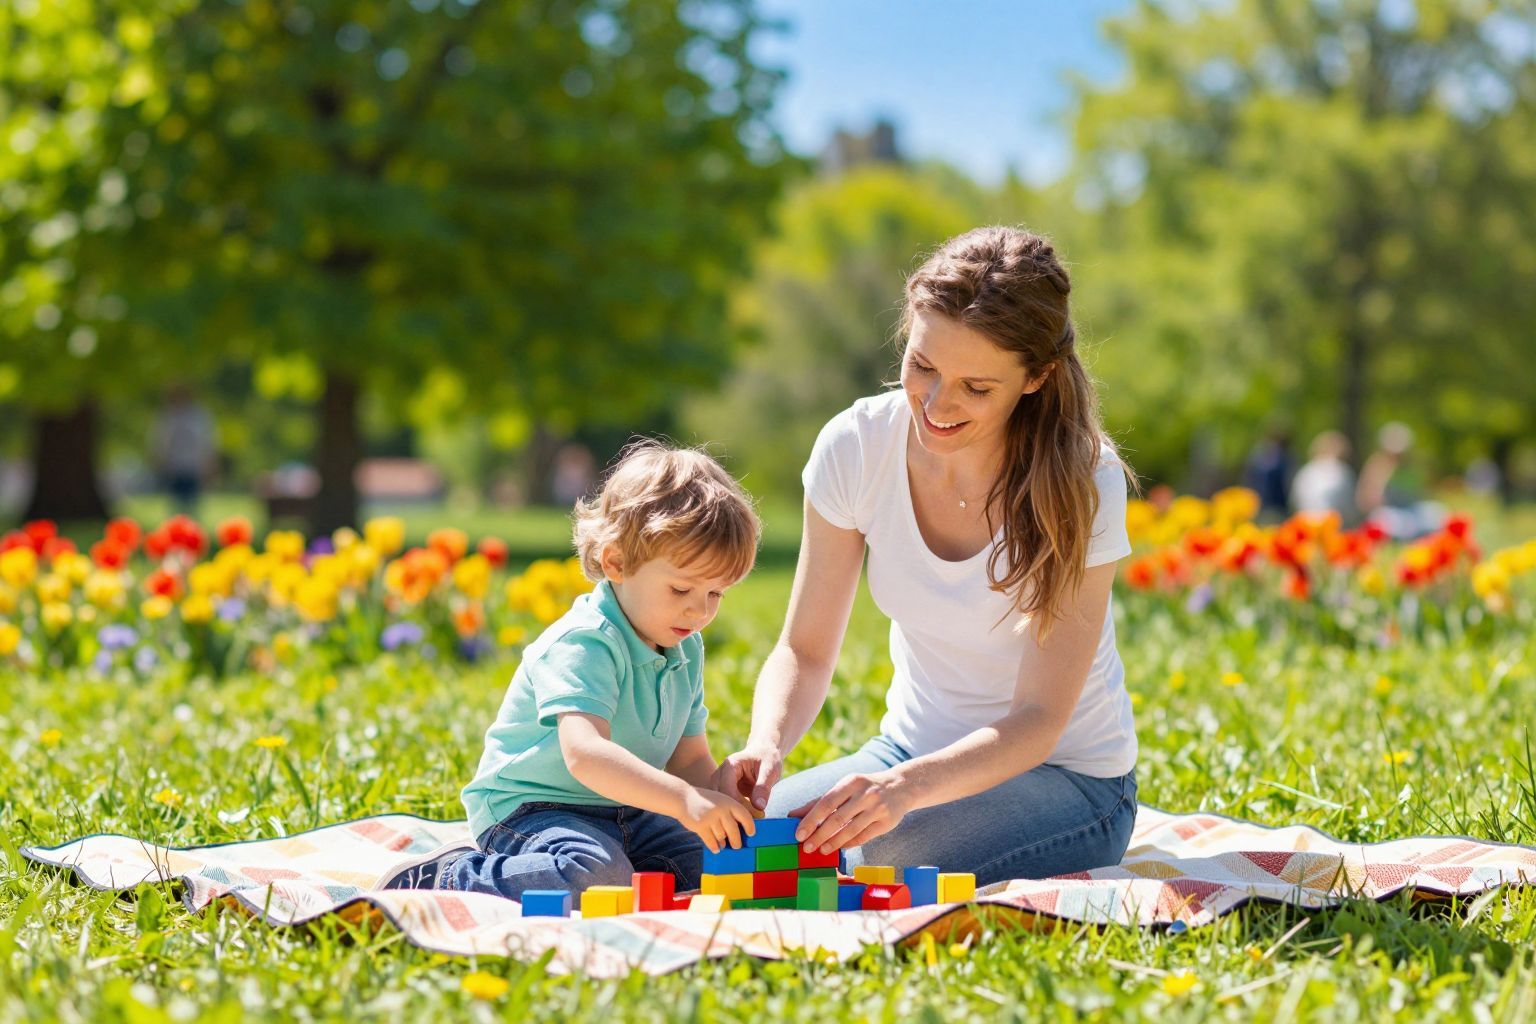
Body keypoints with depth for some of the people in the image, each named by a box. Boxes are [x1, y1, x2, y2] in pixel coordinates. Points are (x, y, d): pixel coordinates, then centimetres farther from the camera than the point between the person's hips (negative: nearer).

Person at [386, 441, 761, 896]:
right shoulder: (584, 644, -22)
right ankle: (448, 879, -17)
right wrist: (683, 799, -48)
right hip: (529, 808, -8)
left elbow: (690, 759, 10)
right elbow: (585, 754, -37)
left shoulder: (687, 651, 8)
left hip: (625, 813, 8)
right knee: (596, 877, -36)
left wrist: (717, 802, -14)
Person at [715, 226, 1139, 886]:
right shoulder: (857, 447, -12)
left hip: (1064, 776, -4)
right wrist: (766, 744, -28)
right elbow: (806, 651, -6)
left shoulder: (1081, 486, -22)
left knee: (862, 864, -31)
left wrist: (907, 787, -40)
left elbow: (1037, 720, -23)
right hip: (913, 752, 5)